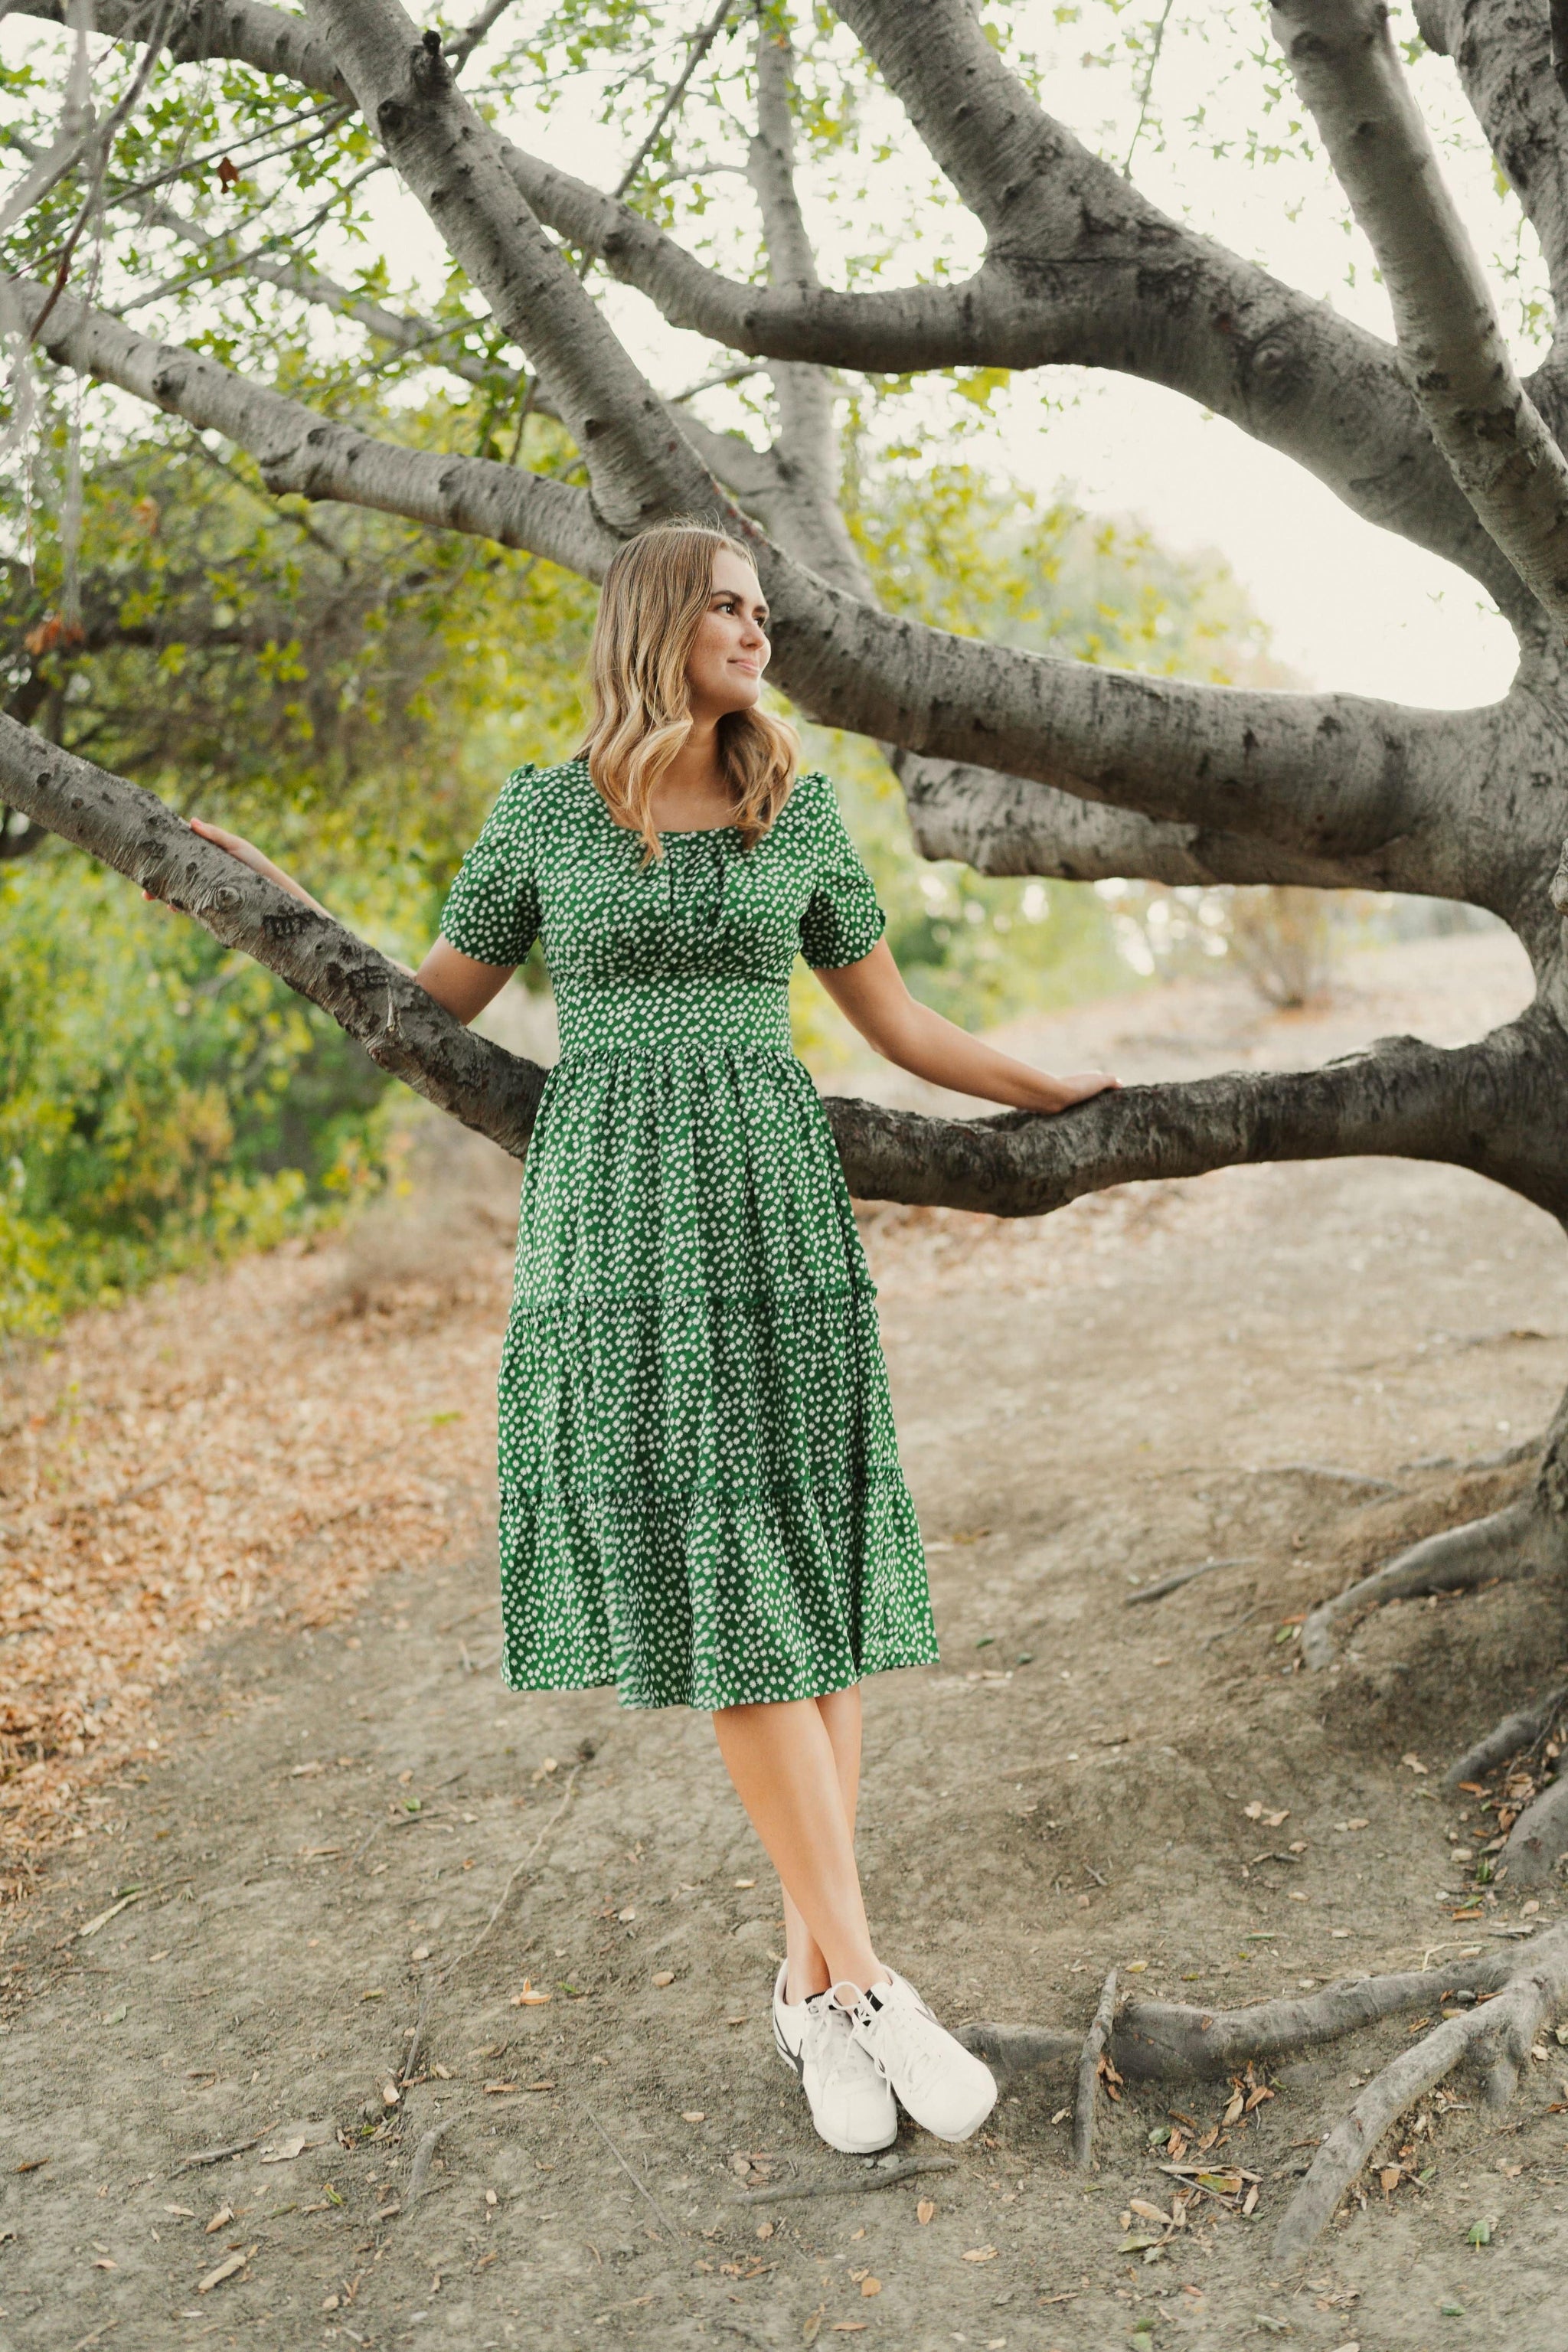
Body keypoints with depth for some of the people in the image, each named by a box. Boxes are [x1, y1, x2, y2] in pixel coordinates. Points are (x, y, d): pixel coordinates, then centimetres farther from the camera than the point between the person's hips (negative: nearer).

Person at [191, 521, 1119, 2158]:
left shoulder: (797, 810, 10)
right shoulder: (542, 813, 6)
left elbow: (895, 1023, 16)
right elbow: (435, 1007, 16)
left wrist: (1054, 1090, 19)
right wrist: (273, 894, 14)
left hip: (771, 1205, 2)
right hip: (615, 1213, -2)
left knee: (806, 1573, -3)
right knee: (713, 1584, -7)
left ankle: (811, 1982, 9)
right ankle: (864, 1982, -1)